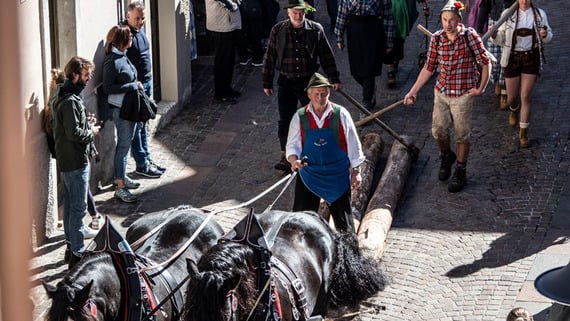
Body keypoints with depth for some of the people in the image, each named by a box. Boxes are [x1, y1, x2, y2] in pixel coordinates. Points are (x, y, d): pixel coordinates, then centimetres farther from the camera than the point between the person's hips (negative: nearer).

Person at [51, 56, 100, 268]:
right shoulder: (71, 101, -24)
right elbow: (74, 133, -26)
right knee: (78, 207, -6)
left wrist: (86, 124, 8)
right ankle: (77, 254, -4)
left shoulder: (62, 95, 9)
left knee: (70, 202, 22)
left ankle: (71, 236, 36)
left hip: (66, 158, 10)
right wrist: (92, 132, -10)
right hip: (76, 160, -10)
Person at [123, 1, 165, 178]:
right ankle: (141, 165, 6)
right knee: (136, 125, 0)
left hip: (146, 82, 9)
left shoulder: (140, 29, 9)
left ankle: (147, 158, 24)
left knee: (143, 124, 16)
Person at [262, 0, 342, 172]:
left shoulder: (316, 30, -5)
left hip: (309, 81, 0)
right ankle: (286, 157, 11)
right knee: (285, 121, 1)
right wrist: (267, 83, 4)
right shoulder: (277, 31, -4)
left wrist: (334, 79, 3)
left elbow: (327, 56, 3)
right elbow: (269, 58, 2)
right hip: (286, 82, 0)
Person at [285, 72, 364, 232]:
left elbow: (353, 143, 0)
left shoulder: (341, 114, -7)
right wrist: (294, 160, -21)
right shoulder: (300, 117, -4)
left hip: (337, 175, -1)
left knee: (343, 216, 8)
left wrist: (355, 170, 1)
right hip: (309, 174, 1)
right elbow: (292, 145, 0)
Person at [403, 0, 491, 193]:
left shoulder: (470, 36, -11)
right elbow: (429, 68, 7)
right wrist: (413, 91, 5)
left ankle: (460, 173, 21)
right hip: (441, 92, 3)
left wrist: (481, 88, -9)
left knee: (461, 135, 4)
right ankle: (446, 157, 31)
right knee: (438, 130, -1)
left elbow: (485, 63, -3)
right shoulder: (436, 39, -1)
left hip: (463, 95, -3)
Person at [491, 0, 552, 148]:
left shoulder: (540, 14, -5)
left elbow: (548, 37, 4)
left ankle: (523, 134, 11)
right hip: (512, 59, 1)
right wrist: (494, 35, -27)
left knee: (525, 98, -5)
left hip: (531, 59, 0)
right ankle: (514, 109, 51)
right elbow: (501, 39, -2)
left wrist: (545, 34, -21)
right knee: (512, 98, 12)